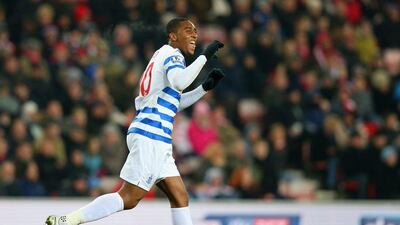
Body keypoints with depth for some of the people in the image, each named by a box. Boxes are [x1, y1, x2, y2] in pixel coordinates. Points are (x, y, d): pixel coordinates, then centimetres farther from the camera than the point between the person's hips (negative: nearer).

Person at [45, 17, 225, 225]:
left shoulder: (162, 56, 25)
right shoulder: (172, 55, -4)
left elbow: (175, 103, 35)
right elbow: (179, 81, -28)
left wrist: (205, 87, 25)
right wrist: (204, 56, -20)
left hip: (158, 141, 10)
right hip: (150, 138, -10)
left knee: (180, 198, 5)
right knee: (129, 198, -13)